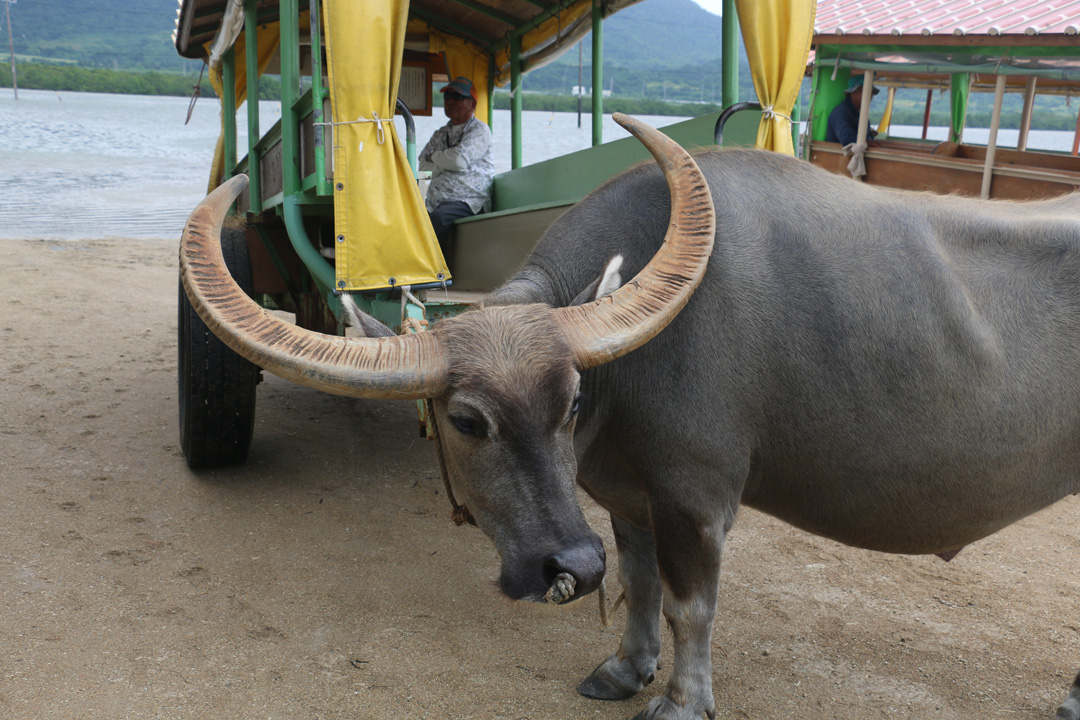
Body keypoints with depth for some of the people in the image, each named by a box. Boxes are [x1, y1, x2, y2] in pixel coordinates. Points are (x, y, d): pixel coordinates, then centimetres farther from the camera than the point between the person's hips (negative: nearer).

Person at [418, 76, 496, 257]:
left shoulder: (479, 130, 2)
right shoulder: (441, 134, 26)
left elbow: (460, 160, -14)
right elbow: (423, 163, 14)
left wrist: (435, 156, 4)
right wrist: (447, 161, -1)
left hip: (466, 201, -6)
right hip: (435, 204, 6)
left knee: (438, 217, -36)